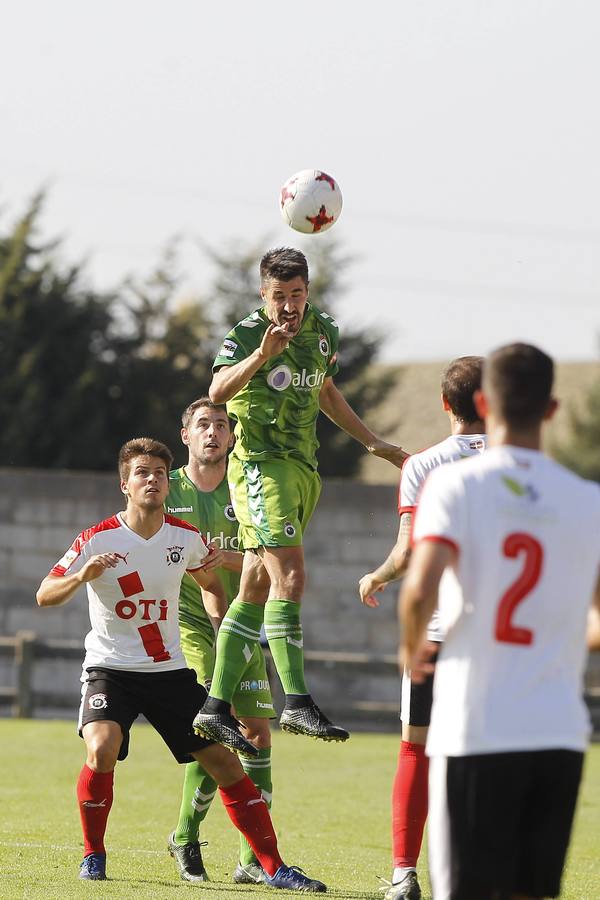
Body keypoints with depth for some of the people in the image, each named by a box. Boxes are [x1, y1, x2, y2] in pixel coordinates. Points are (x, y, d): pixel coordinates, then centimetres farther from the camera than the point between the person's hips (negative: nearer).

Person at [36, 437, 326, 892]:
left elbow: (211, 583, 20)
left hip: (170, 669, 3)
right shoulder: (98, 539, -12)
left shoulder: (186, 538, -1)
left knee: (224, 760, -2)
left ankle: (273, 867, 6)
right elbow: (45, 595, -13)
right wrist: (82, 575, -32)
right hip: (110, 667, -3)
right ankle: (93, 855, -5)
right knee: (102, 749, -28)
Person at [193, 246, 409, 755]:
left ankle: (217, 708, 13)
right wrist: (261, 355, -45)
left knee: (255, 590, 9)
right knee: (289, 577, -19)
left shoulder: (323, 331, 9)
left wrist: (373, 443, 30)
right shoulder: (246, 333, -13)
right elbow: (218, 392, -30)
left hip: (302, 468, 8)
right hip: (260, 465, -8)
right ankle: (297, 703, -22)